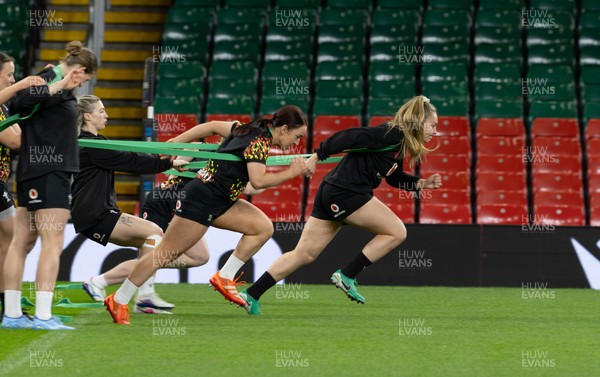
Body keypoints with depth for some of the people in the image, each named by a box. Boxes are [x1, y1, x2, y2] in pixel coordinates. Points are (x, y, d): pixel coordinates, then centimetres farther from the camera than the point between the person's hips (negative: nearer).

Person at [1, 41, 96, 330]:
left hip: (32, 172, 10)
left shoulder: (51, 81, 16)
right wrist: (58, 87, -31)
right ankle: (42, 316, -13)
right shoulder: (52, 80, -11)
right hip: (49, 172, -10)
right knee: (53, 244, -10)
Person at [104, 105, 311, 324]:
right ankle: (118, 301, 1)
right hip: (202, 199, -10)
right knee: (166, 253, -6)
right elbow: (258, 181, -30)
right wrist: (291, 173, -22)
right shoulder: (260, 142, -18)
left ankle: (225, 277, 6)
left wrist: (175, 142, 19)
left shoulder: (248, 129, 10)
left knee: (264, 228, 2)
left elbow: (212, 126, 16)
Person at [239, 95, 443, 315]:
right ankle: (347, 276, -2)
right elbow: (352, 136, -20)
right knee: (397, 232, -2)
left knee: (304, 254, 10)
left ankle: (251, 295, 8)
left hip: (330, 194, 10)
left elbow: (394, 178, 31)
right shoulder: (394, 134, -12)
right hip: (346, 192, -10)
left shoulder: (399, 141, 17)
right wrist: (318, 156, -21)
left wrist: (421, 183, 17)